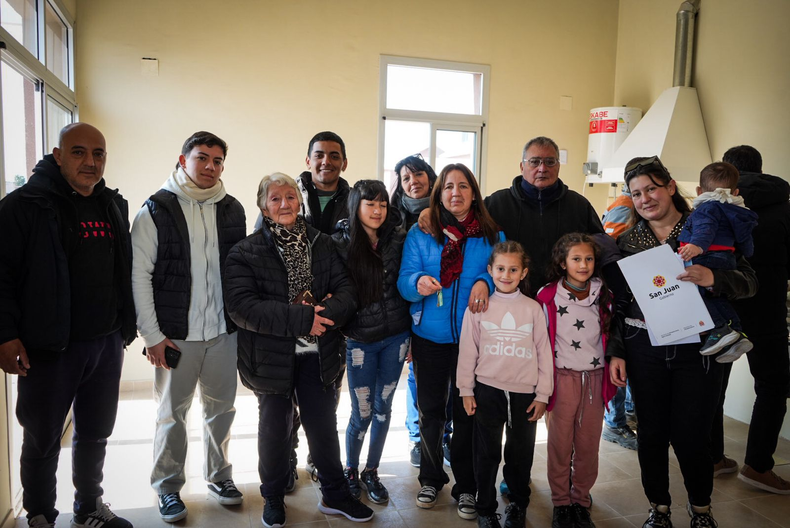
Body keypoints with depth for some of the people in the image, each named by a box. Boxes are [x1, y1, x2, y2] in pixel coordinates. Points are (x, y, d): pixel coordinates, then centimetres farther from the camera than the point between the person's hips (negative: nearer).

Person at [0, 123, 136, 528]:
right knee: (42, 440, 10)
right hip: (49, 348, -5)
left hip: (107, 343, 6)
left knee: (96, 433, 18)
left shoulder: (114, 206, 9)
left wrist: (127, 326, 14)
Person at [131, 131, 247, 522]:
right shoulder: (157, 210, -5)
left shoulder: (232, 209, 6)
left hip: (224, 330, 4)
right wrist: (152, 334, -11)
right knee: (172, 412, 9)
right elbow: (139, 274, -8)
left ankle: (219, 475, 33)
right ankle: (169, 487, 27)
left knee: (221, 408, 14)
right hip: (175, 333, -3)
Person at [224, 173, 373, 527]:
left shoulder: (323, 244, 3)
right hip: (272, 356, -2)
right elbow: (241, 306, -19)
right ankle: (273, 499, 37)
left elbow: (346, 291, -3)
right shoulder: (245, 252, -7)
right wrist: (302, 318, -25)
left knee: (324, 426, 14)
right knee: (275, 429, 15)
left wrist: (326, 312, -25)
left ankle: (335, 495, 34)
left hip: (317, 353, 2)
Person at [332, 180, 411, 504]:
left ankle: (372, 472, 31)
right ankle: (351, 471, 30)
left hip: (395, 337, 3)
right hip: (360, 340, -2)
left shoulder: (397, 240, -1)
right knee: (362, 413, 5)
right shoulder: (340, 244, -8)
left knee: (383, 408, 12)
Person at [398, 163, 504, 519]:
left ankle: (466, 487, 25)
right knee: (430, 410, 12)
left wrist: (485, 282, -22)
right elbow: (404, 281, -5)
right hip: (429, 338, 1)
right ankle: (431, 478, 33)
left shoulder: (492, 236, 2)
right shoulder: (420, 234, 2)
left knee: (466, 412, 7)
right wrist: (418, 283, -26)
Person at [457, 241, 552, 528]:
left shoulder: (533, 308, 0)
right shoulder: (479, 308, -1)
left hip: (524, 392, 1)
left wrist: (543, 394, 1)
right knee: (487, 453, 8)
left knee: (521, 452, 12)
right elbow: (468, 351, 2)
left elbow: (544, 352, 2)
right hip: (488, 390, 0)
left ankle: (518, 504, 33)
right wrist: (466, 390, 1)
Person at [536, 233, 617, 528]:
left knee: (589, 444, 9)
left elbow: (609, 339, 12)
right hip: (563, 378, -2)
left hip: (594, 379, 3)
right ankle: (561, 503, 23)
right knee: (560, 443, 6)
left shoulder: (604, 296, 5)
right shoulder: (548, 297, -6)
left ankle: (581, 501, 26)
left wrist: (610, 380, 8)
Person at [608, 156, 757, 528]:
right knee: (652, 433, 9)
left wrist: (712, 279, -24)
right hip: (644, 349, 2)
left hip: (697, 348, -2)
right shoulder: (627, 241, 6)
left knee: (691, 435, 1)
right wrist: (615, 352, 4)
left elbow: (749, 282, -4)